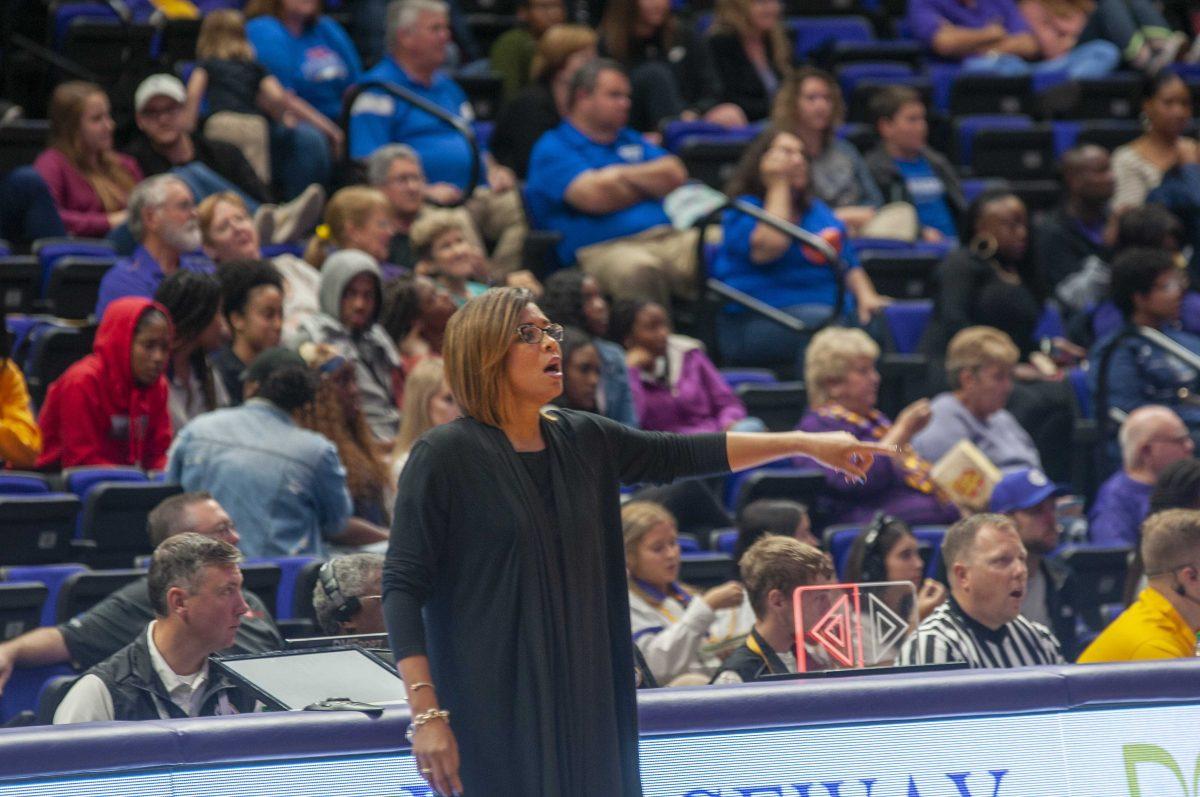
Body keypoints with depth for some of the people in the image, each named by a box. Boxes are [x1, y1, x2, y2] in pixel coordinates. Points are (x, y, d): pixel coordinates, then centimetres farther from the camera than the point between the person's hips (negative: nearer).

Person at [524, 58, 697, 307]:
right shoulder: (552, 149, 7)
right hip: (605, 247, -6)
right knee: (639, 269, -42)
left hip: (671, 237, 6)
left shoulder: (630, 140, 30)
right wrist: (652, 183, 9)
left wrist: (622, 175, 4)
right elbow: (595, 196, -9)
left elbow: (676, 175, 15)